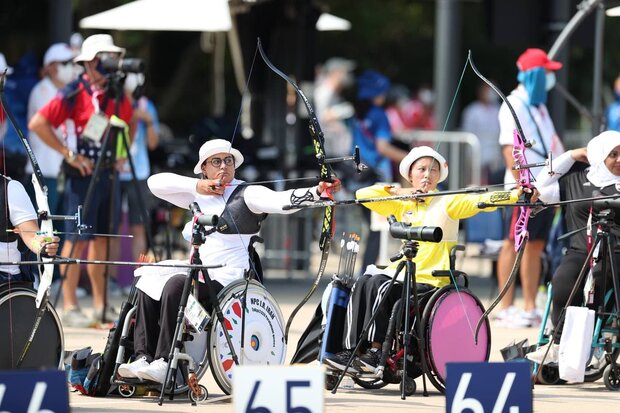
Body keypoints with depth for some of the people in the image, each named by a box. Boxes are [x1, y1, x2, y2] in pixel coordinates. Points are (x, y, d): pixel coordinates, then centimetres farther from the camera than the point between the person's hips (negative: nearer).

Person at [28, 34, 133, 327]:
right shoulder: (73, 94, -11)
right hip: (82, 172, -6)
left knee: (102, 237, 9)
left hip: (108, 172, 6)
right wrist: (68, 153, -15)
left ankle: (100, 304, 14)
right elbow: (38, 123, -16)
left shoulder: (117, 96, 8)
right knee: (77, 238, -5)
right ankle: (70, 307, -3)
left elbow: (130, 124, 26)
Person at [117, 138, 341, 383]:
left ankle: (164, 362, -30)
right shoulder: (199, 197, 17)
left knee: (176, 285, -28)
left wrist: (317, 192, -37)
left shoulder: (246, 195, -3)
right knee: (148, 287, -2)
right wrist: (196, 186, 0)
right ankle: (143, 358, -9)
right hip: (200, 278, 8)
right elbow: (156, 182, 14)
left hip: (227, 282, -8)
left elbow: (281, 200, -20)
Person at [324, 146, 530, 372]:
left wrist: (517, 194, -31)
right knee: (362, 283, -20)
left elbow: (480, 200, -15)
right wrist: (397, 191, 2)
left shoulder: (448, 202, 0)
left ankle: (376, 350, -24)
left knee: (378, 284, -27)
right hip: (403, 275, 6)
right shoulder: (404, 206, 16)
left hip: (430, 282, -6)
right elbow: (363, 194, 15)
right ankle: (351, 350, -24)